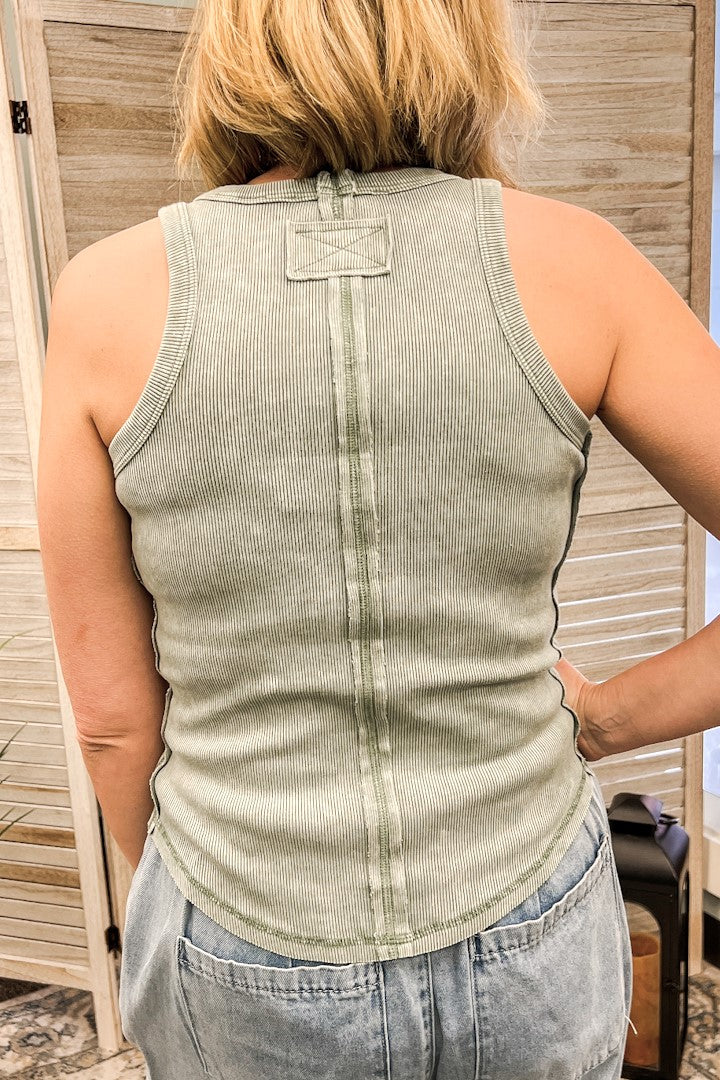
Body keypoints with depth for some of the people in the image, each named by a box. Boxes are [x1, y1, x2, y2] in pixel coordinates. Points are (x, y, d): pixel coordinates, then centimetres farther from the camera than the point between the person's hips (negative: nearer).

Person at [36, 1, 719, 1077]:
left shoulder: (111, 295, -17)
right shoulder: (563, 258, -16)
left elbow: (112, 712, -8)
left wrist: (176, 895, 10)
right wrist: (603, 719, 0)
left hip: (254, 979, 0)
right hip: (524, 948, 1)